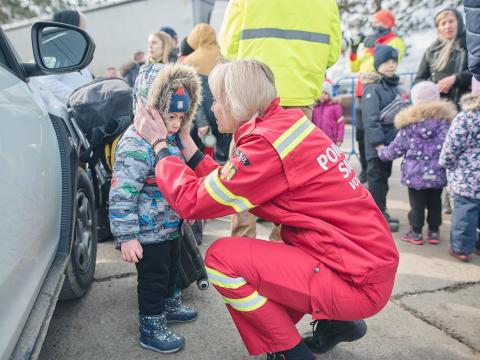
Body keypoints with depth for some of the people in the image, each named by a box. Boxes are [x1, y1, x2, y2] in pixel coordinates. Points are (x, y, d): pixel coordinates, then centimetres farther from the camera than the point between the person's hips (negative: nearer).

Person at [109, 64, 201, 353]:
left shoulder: (169, 139, 6)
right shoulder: (137, 145, -25)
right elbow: (121, 195, -27)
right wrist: (126, 236, -27)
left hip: (171, 226, 9)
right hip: (148, 233, -9)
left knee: (172, 268, 25)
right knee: (153, 278, 6)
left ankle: (170, 306, 48)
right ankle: (151, 329, 25)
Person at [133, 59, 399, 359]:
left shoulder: (267, 143, -22)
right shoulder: (286, 122, 5)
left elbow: (191, 201, -15)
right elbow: (225, 186, 9)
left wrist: (159, 144, -2)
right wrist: (186, 144, 14)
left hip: (358, 282, -9)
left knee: (222, 258, -12)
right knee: (248, 254, 20)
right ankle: (336, 323, 23)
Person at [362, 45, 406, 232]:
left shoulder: (393, 86, 14)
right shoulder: (372, 88, -14)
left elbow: (398, 114, 18)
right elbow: (371, 119, -21)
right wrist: (378, 144, -23)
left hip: (390, 140, 9)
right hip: (377, 143, -9)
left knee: (383, 177, 16)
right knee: (377, 178, -1)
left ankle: (381, 211, 28)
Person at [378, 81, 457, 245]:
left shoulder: (409, 122, -5)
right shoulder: (446, 118, 0)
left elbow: (396, 148, 0)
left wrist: (381, 152, 17)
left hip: (415, 173, -2)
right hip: (438, 173, 2)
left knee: (417, 203, 8)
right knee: (435, 202, 15)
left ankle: (416, 232, 16)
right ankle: (434, 231, 24)